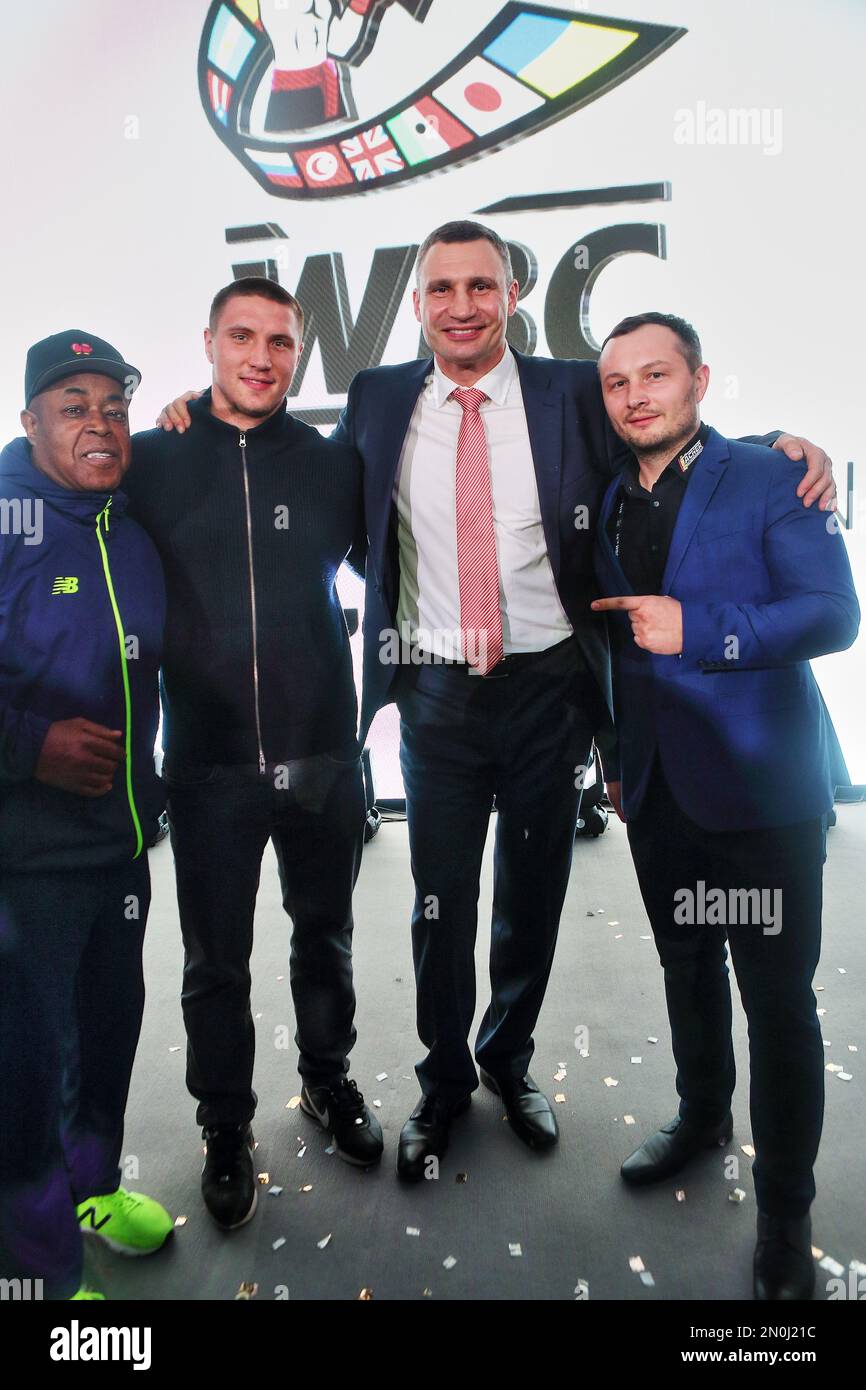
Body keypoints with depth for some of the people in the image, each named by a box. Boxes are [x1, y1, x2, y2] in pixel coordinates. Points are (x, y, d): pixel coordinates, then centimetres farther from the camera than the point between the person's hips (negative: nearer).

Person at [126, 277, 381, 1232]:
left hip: (323, 754, 1)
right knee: (216, 961, 11)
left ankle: (329, 1083, 42)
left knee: (325, 937, 18)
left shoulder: (332, 464, 3)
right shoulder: (150, 461, 0)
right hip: (210, 761, -1)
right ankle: (226, 1129, 33)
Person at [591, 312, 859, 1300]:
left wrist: (699, 627, -24)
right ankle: (702, 1116, 45)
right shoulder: (607, 504, 11)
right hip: (657, 784, 6)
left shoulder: (769, 480, -6)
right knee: (687, 967, 21)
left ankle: (784, 1210, 22)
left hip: (757, 784, -5)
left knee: (776, 996, 4)